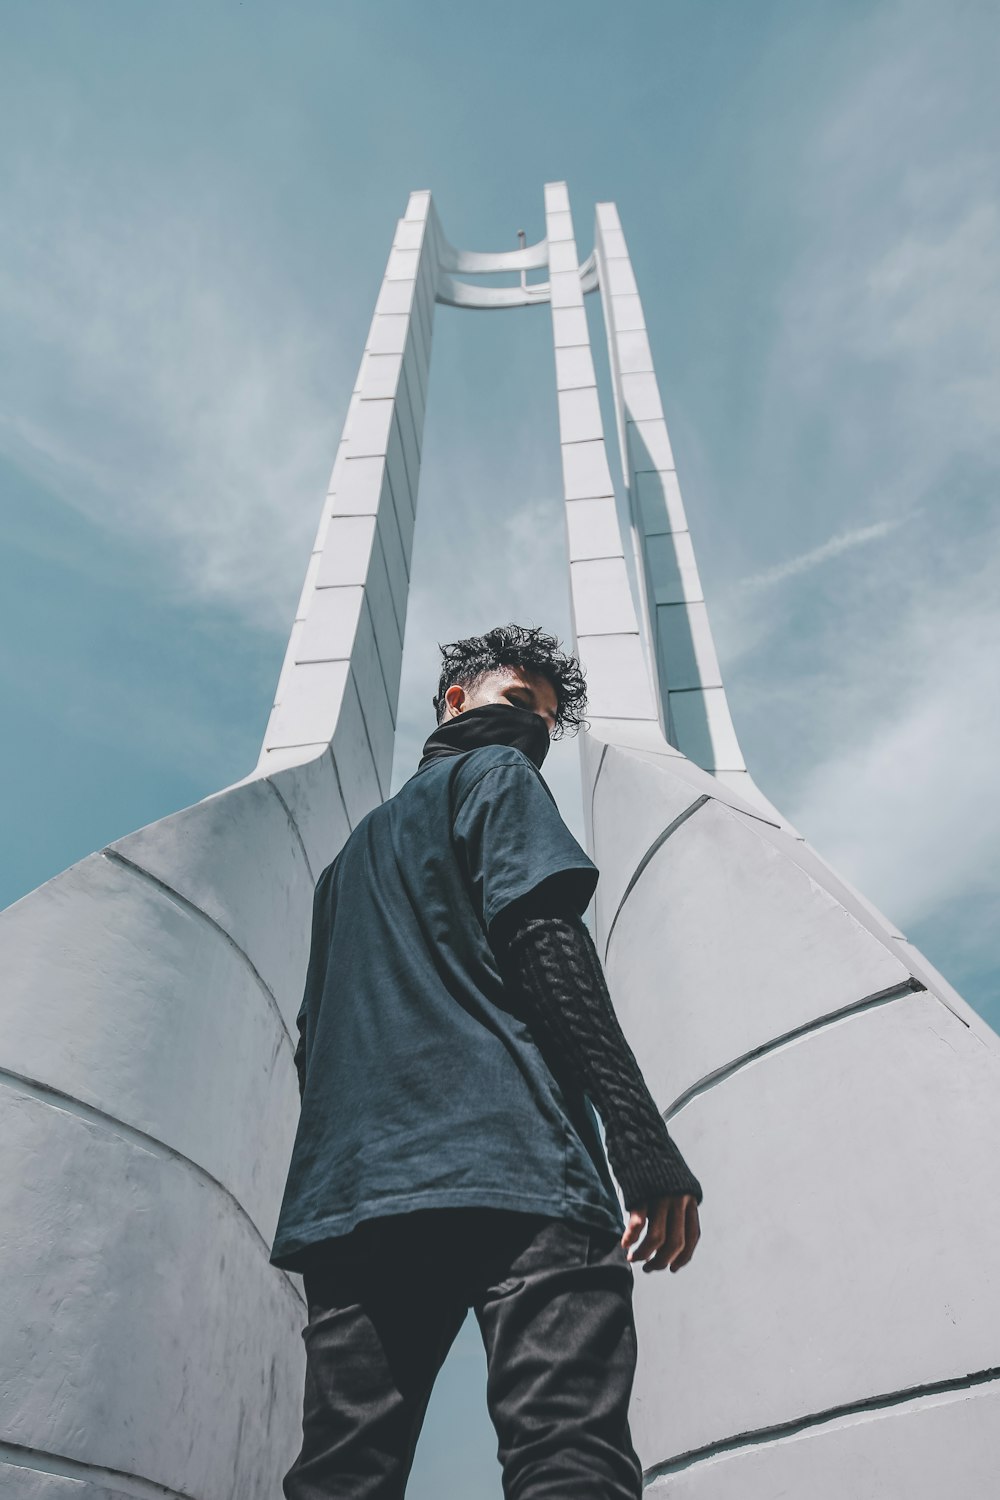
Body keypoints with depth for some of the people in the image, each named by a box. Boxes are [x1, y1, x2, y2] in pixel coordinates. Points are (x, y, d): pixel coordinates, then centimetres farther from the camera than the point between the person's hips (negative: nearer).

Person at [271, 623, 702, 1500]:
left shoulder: (354, 850, 34)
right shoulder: (497, 774, 13)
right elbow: (542, 937, -6)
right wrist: (645, 1141, -11)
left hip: (344, 1188, 8)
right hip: (505, 1153, -7)